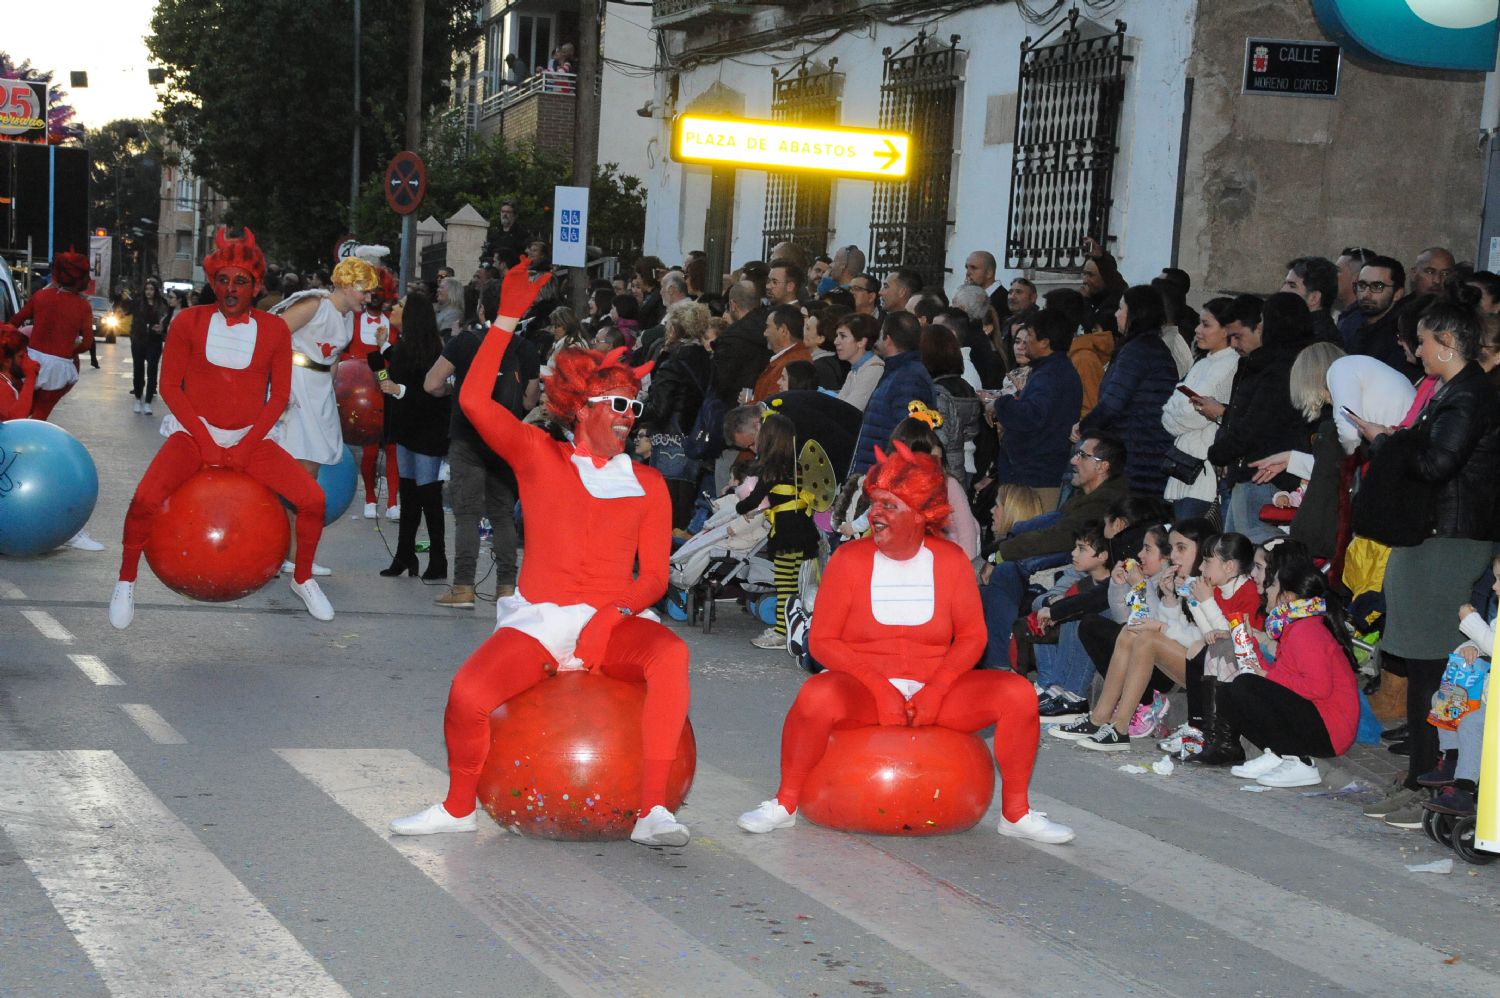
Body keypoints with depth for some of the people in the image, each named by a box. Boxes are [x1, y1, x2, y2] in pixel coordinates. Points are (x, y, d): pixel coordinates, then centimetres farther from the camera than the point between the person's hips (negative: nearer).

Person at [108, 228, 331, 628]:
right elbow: (169, 385, -3)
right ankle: (126, 582, -3)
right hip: (195, 432, -2)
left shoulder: (274, 329, 0)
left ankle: (303, 580, 9)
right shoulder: (189, 321, -3)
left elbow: (280, 395, 2)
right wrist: (204, 440, -11)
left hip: (252, 437, 2)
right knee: (145, 499, -27)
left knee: (312, 498, -16)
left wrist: (247, 445, -10)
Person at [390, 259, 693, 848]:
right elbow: (474, 401, -5)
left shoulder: (646, 485, 12)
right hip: (538, 620, -1)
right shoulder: (539, 457, 8)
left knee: (670, 653, -33)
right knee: (468, 693, -28)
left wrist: (605, 622, -13)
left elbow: (654, 577, 6)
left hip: (614, 623, 1)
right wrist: (507, 319, -7)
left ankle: (652, 810, -34)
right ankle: (458, 808, 1)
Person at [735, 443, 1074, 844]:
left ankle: (1016, 812, -4)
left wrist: (935, 690, -15)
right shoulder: (849, 559, -3)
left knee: (1018, 693, -19)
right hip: (862, 687, -2)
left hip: (936, 688, 2)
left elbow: (972, 636, 2)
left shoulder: (950, 560, 3)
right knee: (818, 696, -37)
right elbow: (822, 641, -6)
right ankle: (785, 803, -16)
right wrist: (880, 689, -18)